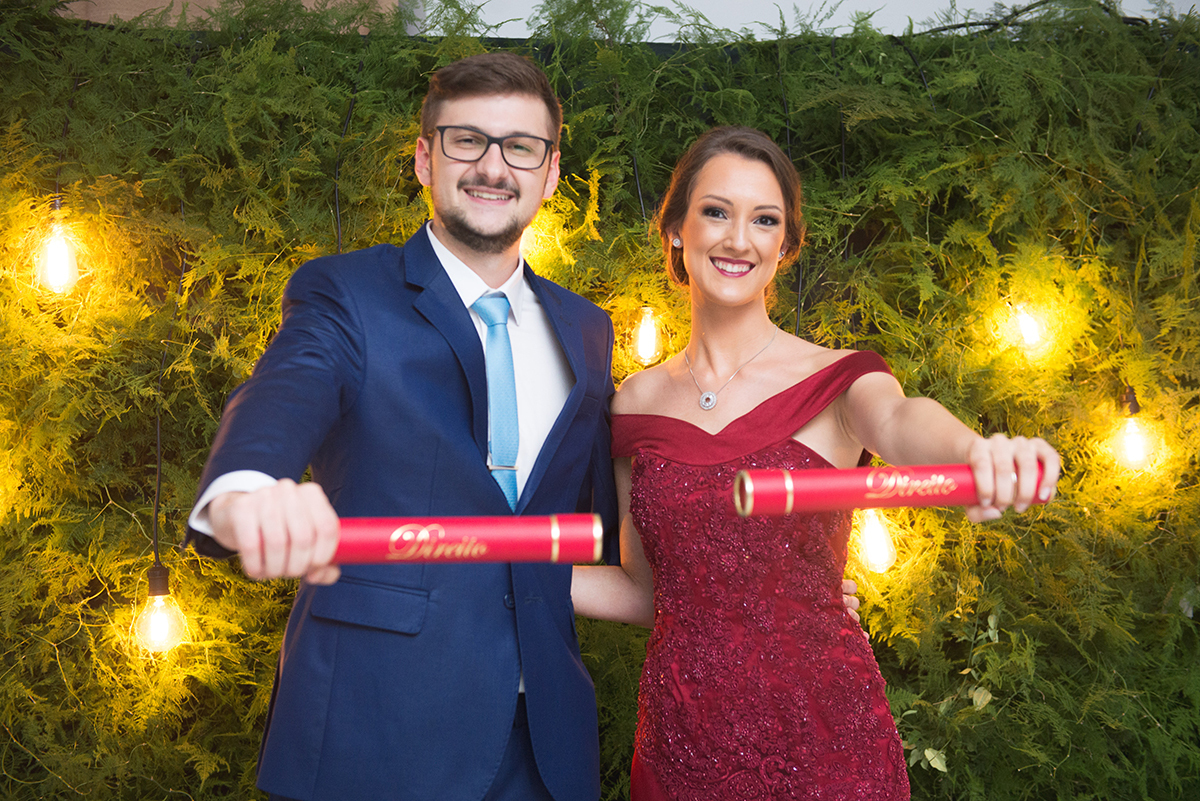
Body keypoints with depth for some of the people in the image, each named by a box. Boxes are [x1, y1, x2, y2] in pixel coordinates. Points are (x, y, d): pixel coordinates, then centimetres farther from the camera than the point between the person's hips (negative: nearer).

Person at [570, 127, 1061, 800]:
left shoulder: (840, 381, -4)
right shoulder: (637, 403, 4)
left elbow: (901, 420, -29)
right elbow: (643, 592, 10)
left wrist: (979, 454, -52)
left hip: (823, 742, -2)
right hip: (677, 742, 3)